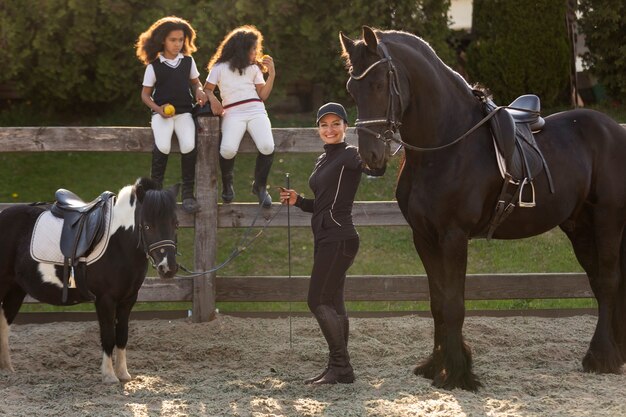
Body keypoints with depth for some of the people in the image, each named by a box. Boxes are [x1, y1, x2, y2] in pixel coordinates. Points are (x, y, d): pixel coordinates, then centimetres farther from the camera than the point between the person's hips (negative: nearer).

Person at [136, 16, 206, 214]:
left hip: (184, 111, 2)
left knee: (189, 145, -26)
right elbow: (145, 94, 6)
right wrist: (158, 109, -11)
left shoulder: (188, 61, 8)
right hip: (162, 113, -2)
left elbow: (195, 82, 23)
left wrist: (200, 91, 0)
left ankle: (188, 192, -13)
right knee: (162, 146, -30)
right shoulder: (154, 66, 1)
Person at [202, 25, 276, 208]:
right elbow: (207, 89, 16)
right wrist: (212, 99, -6)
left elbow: (263, 95, 15)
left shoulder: (254, 68, 21)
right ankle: (227, 184, 0)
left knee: (267, 147, -28)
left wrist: (272, 74, 7)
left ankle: (260, 186, -2)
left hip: (256, 111, 3)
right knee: (228, 150, -32)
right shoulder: (220, 68, 12)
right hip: (232, 114, -3)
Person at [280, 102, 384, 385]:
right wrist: (298, 201, 11)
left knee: (318, 301, -11)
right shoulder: (323, 160, 18)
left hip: (339, 239, -9)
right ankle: (338, 369, 14)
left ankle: (341, 368, -7)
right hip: (326, 239, 9)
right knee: (333, 304, 10)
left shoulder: (349, 155, -9)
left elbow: (374, 168, -29)